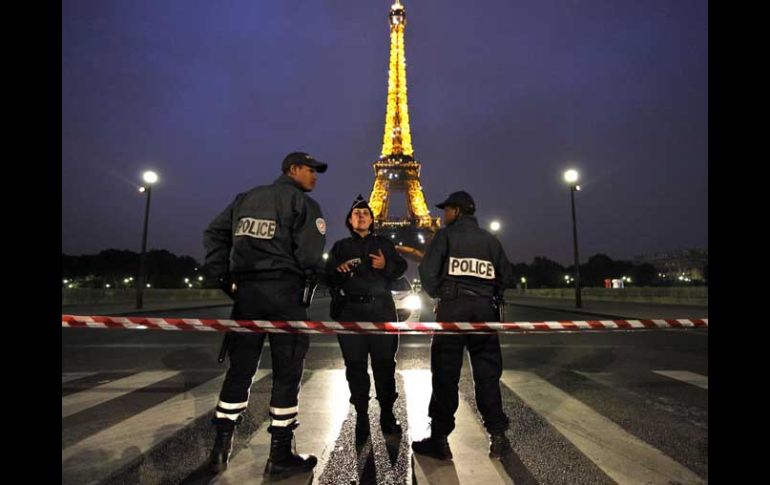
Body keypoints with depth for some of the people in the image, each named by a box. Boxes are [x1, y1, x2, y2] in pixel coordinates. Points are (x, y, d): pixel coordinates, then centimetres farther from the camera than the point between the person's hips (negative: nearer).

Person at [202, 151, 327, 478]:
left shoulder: (245, 199, 17)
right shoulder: (302, 202, -3)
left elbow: (214, 233, 15)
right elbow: (309, 254, -16)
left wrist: (224, 278, 14)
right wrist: (311, 277, 4)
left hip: (245, 290, 6)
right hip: (284, 291, -6)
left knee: (239, 368, 14)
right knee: (286, 372, 3)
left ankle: (220, 448, 21)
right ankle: (280, 456, 12)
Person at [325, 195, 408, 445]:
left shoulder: (384, 243, 18)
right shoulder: (340, 246, 18)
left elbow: (401, 267, 7)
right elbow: (327, 274, 9)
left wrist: (386, 265, -13)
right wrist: (338, 271, -13)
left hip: (381, 309, 0)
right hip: (350, 311, 0)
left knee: (384, 363, 1)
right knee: (355, 365, 0)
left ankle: (387, 414, 14)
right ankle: (361, 417, 10)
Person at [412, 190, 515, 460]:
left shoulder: (446, 235, 0)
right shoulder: (490, 240, 12)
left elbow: (427, 271, -9)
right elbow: (507, 276, 9)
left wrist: (437, 294, 7)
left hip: (452, 308, -4)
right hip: (485, 310, 4)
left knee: (445, 375, 3)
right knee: (488, 375, 11)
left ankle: (439, 440, 10)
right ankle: (498, 437, 16)